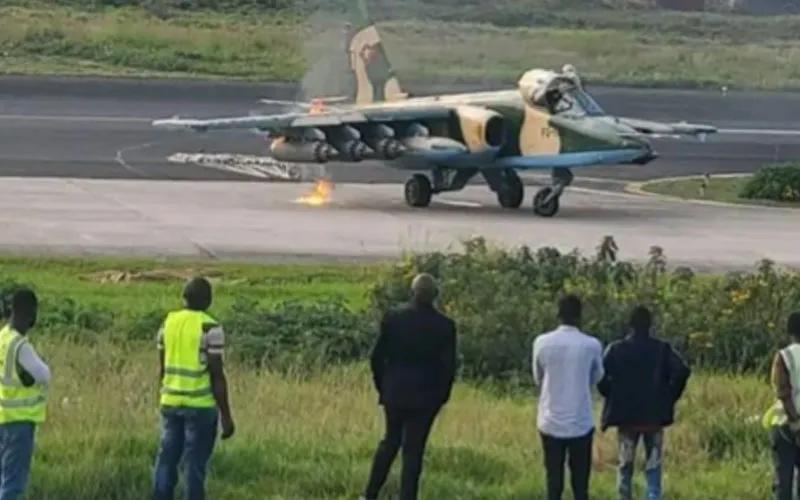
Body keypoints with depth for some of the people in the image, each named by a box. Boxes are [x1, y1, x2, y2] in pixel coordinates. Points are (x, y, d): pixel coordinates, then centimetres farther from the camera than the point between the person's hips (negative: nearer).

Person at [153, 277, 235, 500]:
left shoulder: (168, 322, 5)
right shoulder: (211, 328, -13)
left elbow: (162, 367, 11)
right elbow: (217, 375, -14)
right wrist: (226, 415, -9)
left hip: (170, 402, 6)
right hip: (201, 405, -6)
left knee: (167, 459, 11)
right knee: (195, 463, 0)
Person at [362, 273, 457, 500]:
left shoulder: (393, 317, -7)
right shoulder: (444, 326, -11)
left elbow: (377, 357, -2)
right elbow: (448, 367, -7)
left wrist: (382, 387, 11)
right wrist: (442, 396, 7)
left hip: (395, 391, 2)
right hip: (425, 396, -2)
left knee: (390, 441, 19)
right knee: (413, 449, 5)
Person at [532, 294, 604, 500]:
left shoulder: (542, 342, -5)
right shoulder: (592, 345, -7)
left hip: (551, 422, 1)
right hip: (581, 423, -1)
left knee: (554, 482, 6)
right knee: (580, 483, 5)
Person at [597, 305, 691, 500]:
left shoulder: (616, 349, -2)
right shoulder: (662, 349, -3)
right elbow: (682, 371, -15)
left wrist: (612, 396, 4)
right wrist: (669, 397, -2)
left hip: (625, 416, 0)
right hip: (654, 416, 0)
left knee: (625, 466, 12)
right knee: (653, 467, 6)